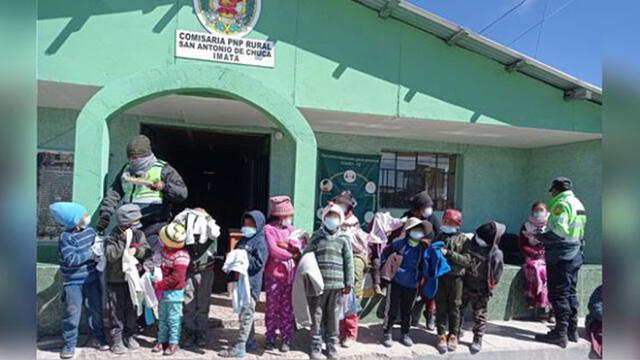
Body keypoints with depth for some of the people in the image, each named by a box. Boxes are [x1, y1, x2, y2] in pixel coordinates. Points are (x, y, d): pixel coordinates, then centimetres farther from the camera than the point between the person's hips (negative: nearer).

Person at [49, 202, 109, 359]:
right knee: (72, 314, 4)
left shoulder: (90, 231, -1)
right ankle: (69, 344, 19)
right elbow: (71, 259, -25)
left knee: (96, 310, 14)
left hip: (92, 279, 5)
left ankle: (98, 338, 30)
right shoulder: (66, 237, -18)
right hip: (73, 283, -5)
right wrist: (90, 254, -20)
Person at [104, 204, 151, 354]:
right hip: (116, 281, -4)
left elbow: (147, 250, -3)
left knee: (132, 309, 14)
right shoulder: (112, 237, -14)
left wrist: (136, 250, -22)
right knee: (116, 311, 4)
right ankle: (117, 340, 15)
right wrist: (123, 240, -29)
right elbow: (110, 256, -25)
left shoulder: (139, 234, 0)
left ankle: (129, 336, 29)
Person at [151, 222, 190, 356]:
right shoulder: (164, 249, 4)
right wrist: (156, 280, 5)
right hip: (163, 291, 8)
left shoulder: (181, 255, -23)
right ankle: (162, 340, 28)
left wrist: (160, 284, -20)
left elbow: (177, 277, -25)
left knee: (173, 318, 2)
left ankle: (173, 343, 14)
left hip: (174, 292, -8)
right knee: (162, 317, 16)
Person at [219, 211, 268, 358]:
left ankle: (240, 347, -1)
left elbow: (258, 263, -17)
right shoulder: (243, 240, 16)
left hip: (251, 283, -9)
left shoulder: (260, 242, -9)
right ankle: (249, 342, 29)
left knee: (246, 314, -5)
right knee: (245, 313, 17)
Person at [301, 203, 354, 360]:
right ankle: (316, 346, 19)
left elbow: (349, 262, 5)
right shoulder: (316, 236, 6)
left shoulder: (344, 238, 6)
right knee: (317, 316, 6)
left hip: (337, 285, 0)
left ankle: (331, 345, 23)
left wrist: (349, 283, 2)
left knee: (333, 317, 9)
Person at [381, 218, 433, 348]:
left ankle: (405, 334, 31)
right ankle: (387, 334, 17)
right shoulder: (400, 244, -9)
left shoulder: (422, 248, 2)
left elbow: (422, 266, 14)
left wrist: (421, 277, 8)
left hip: (412, 285, 3)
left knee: (407, 311, 15)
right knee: (392, 310, 3)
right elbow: (386, 252, 4)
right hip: (397, 283, -3)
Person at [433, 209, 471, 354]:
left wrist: (449, 253, -17)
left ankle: (453, 335, 18)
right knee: (441, 307, 4)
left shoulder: (463, 239, 0)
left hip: (455, 277, -2)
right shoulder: (439, 237, 10)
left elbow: (467, 260, -11)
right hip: (439, 276, 2)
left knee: (454, 307, 6)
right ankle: (441, 335, 10)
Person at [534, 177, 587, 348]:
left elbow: (558, 231, -25)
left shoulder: (562, 204, -14)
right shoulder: (578, 204, 17)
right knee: (570, 292, 16)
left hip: (560, 257, -10)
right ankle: (572, 330, 23)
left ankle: (560, 333, -3)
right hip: (575, 256, 10)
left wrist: (540, 238, -14)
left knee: (558, 294, -6)